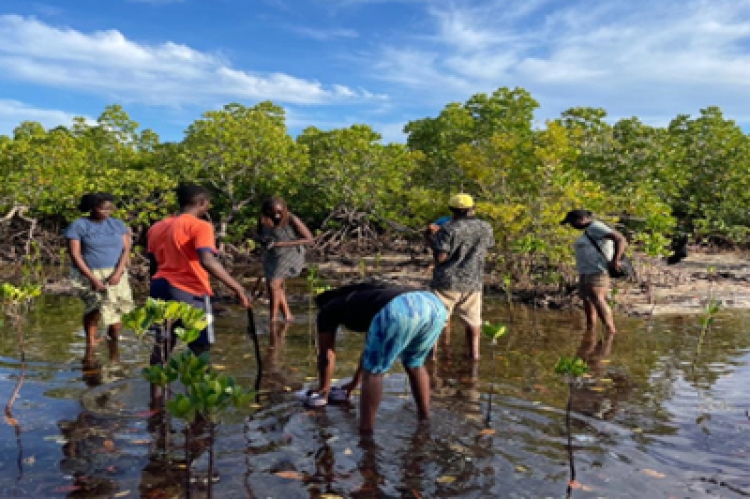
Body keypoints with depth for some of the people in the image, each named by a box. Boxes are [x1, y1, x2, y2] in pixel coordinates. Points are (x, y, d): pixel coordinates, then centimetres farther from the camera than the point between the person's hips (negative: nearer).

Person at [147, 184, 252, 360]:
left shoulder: (156, 228, 13)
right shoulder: (200, 226, -10)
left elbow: (153, 265, 17)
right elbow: (207, 261, -25)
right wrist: (238, 288, -25)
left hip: (160, 288, 7)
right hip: (190, 292, -7)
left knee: (162, 345, 16)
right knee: (201, 348, 3)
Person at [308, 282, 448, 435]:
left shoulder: (328, 310, 29)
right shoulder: (363, 298, 46)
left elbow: (326, 355, 35)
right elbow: (372, 347, 55)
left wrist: (323, 389, 52)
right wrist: (355, 382, 68)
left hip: (397, 310, -7)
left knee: (373, 372, 11)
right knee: (414, 365, 30)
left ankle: (365, 432, 11)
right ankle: (425, 417, 37)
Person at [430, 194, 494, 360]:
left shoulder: (448, 229, -14)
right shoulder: (486, 228, 3)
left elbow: (440, 257, -17)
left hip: (448, 281, -4)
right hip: (473, 281, 4)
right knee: (472, 319, 17)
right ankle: (474, 352, 21)